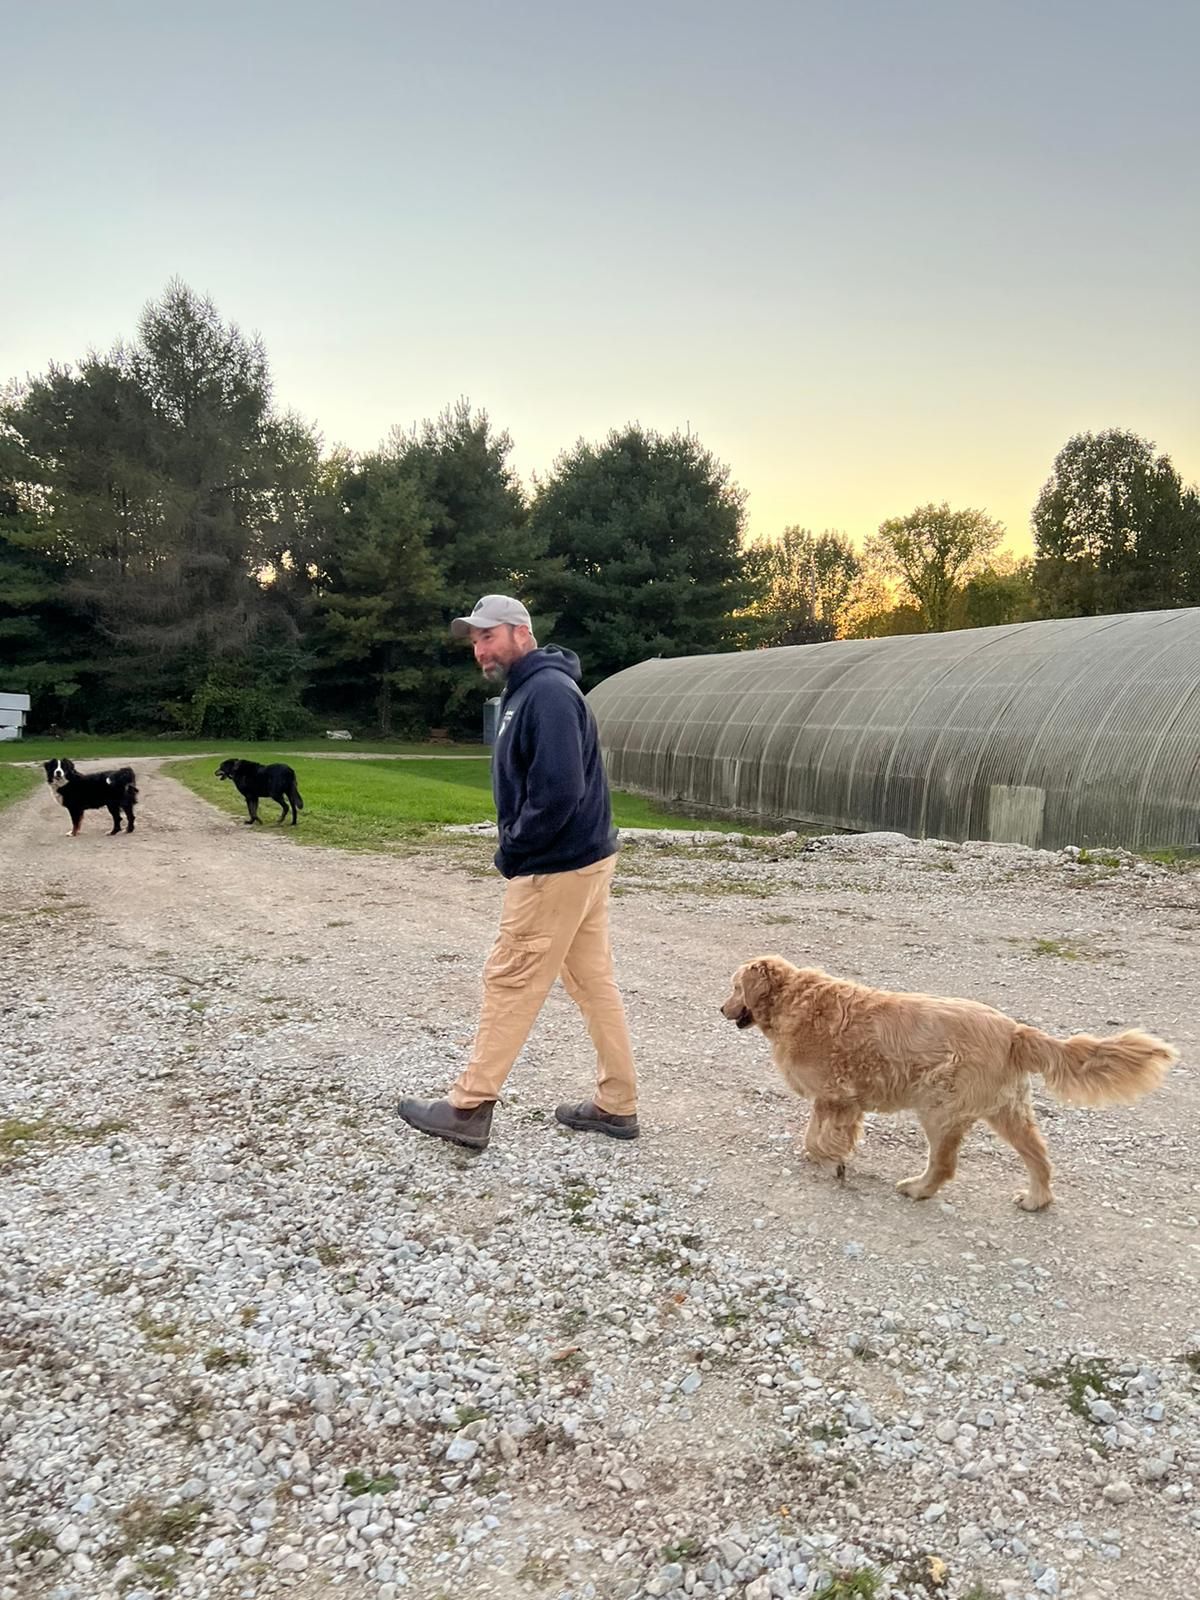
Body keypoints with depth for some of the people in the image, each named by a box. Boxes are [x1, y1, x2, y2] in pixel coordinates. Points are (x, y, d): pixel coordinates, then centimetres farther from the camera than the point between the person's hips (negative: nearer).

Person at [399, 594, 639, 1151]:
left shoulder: (548, 691, -19)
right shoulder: (525, 691, 14)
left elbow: (559, 792, -27)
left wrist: (511, 854, -16)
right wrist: (515, 848, 8)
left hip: (555, 870, -10)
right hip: (584, 859, 10)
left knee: (509, 984, -1)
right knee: (593, 981, 13)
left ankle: (468, 1110, 11)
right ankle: (617, 1104, 22)